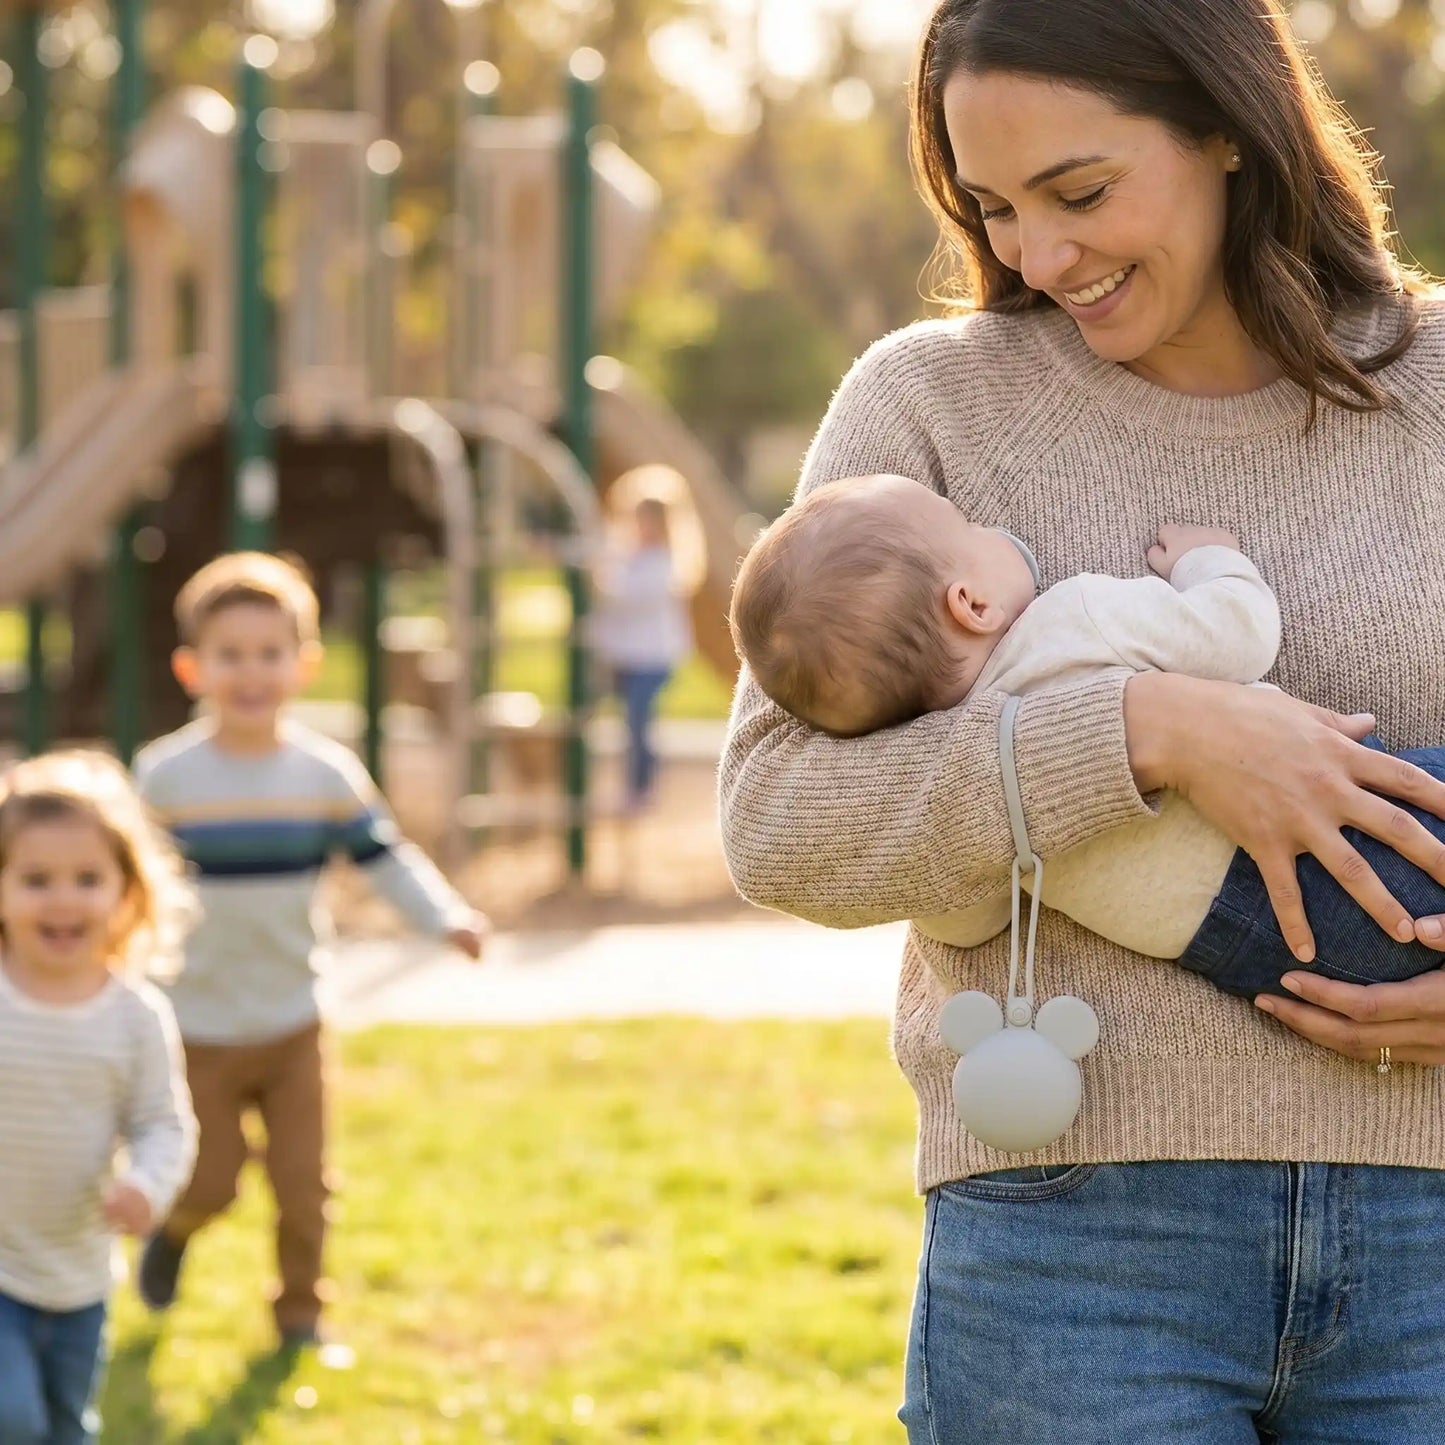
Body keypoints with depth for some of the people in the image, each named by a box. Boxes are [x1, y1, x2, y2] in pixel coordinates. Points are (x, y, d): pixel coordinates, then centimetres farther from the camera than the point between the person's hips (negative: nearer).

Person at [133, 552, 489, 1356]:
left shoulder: (328, 774, -5)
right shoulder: (164, 777, -11)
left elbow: (386, 860, -4)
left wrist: (450, 920, -19)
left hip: (293, 1024, 2)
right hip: (197, 1029, -2)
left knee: (303, 1183, 5)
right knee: (210, 1182, 5)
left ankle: (301, 1313, 25)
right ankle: (172, 1231, 39)